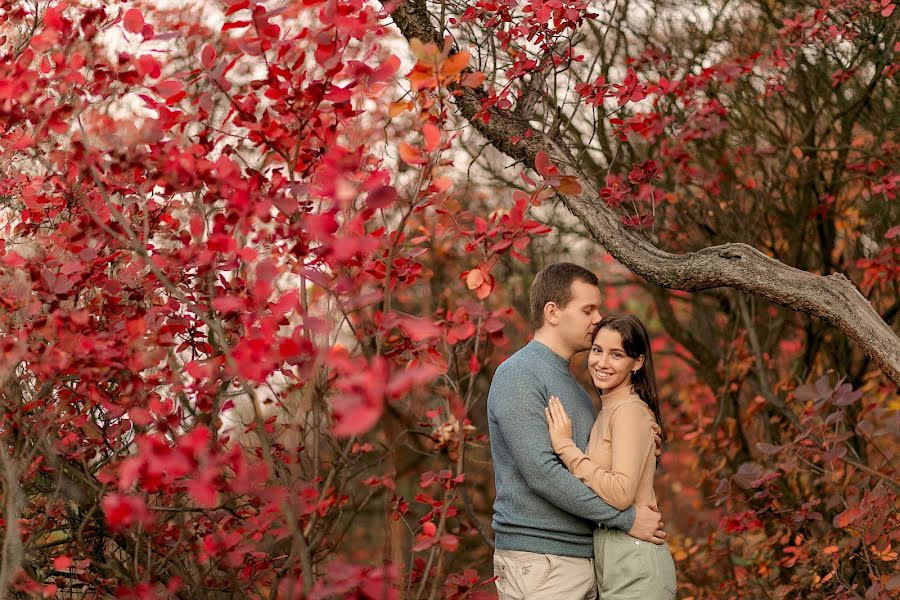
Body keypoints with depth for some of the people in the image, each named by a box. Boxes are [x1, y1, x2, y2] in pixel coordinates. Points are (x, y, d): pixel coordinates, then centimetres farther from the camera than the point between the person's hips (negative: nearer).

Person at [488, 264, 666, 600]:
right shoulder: (519, 376, -10)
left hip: (582, 559, 9)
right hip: (538, 561, -9)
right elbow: (541, 473, -19)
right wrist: (626, 518, -17)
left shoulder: (576, 389, 18)